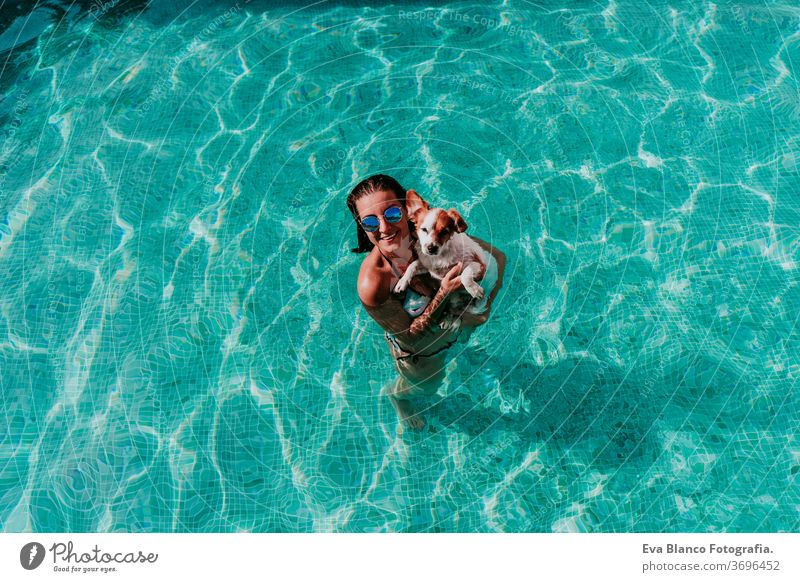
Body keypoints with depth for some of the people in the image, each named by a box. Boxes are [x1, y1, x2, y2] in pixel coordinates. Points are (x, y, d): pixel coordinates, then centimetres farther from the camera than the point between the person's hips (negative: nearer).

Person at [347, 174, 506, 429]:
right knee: (427, 387, 30)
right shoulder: (371, 285, -42)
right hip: (418, 351, -3)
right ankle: (397, 394, 63)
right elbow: (411, 338, -28)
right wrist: (444, 293, -41)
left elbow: (496, 256, -19)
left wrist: (483, 307, -32)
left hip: (457, 322, 3)